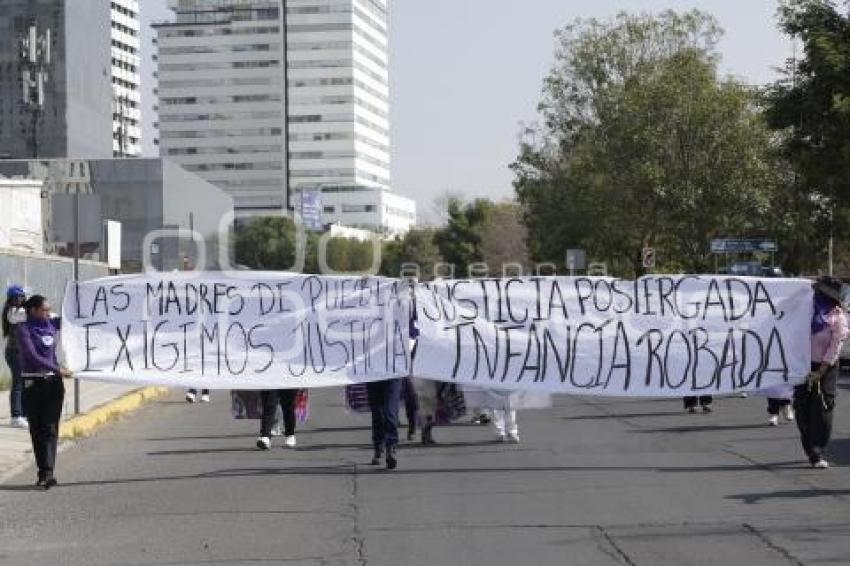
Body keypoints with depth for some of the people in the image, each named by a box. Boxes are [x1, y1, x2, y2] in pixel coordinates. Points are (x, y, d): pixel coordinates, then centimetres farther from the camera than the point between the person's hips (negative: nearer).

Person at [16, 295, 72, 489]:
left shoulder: (50, 324, 8)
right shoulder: (23, 329, -7)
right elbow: (32, 356, -17)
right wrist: (58, 369, -21)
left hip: (53, 383, 3)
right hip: (33, 384, -3)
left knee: (50, 428, -7)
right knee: (36, 429, 4)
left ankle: (47, 473, -16)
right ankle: (44, 473, 11)